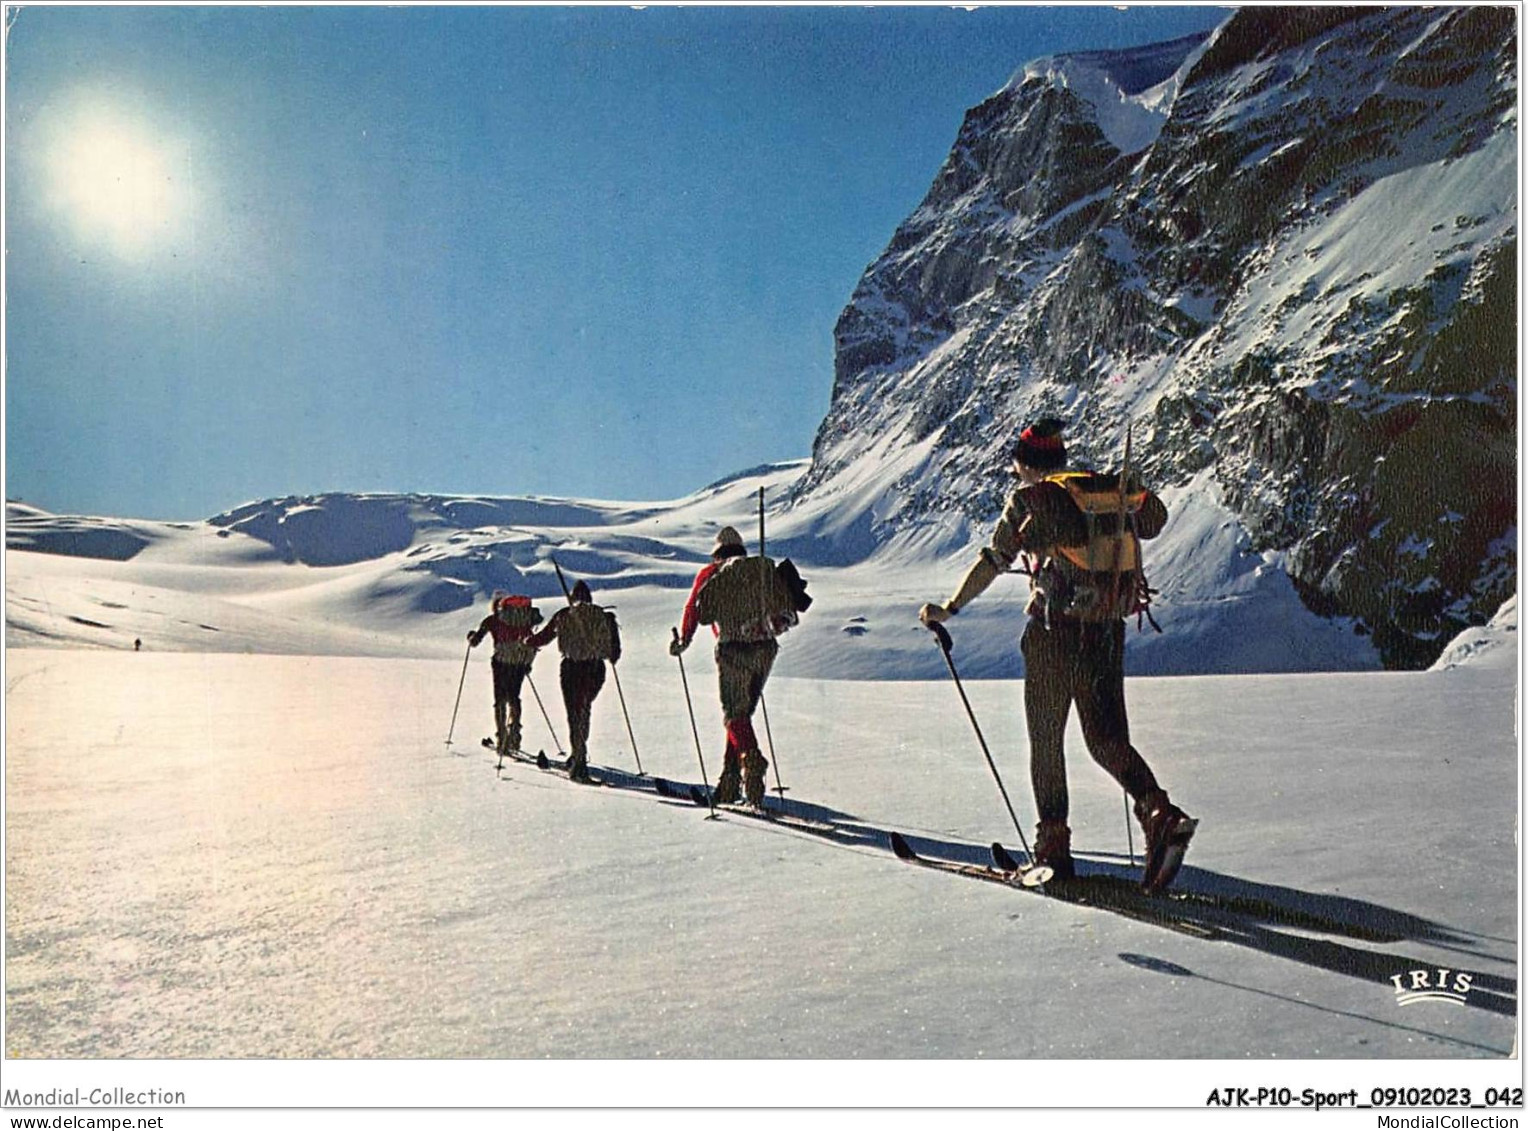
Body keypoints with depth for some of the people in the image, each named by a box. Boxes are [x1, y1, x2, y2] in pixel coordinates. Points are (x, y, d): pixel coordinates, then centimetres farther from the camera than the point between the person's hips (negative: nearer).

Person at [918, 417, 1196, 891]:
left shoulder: (1029, 497, 0)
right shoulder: (1106, 488, 14)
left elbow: (994, 559, -1)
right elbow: (1154, 519, 25)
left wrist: (949, 608, 6)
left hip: (1055, 629, -4)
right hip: (1109, 630, 5)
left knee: (1045, 740, 8)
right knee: (1108, 738, 10)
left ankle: (1054, 846, 10)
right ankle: (1159, 811, -13)